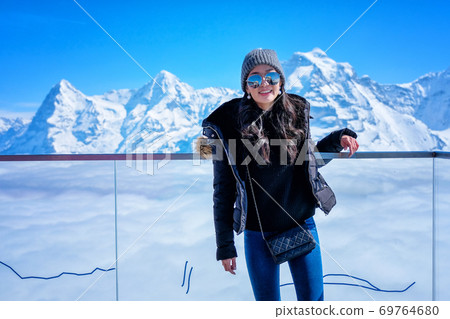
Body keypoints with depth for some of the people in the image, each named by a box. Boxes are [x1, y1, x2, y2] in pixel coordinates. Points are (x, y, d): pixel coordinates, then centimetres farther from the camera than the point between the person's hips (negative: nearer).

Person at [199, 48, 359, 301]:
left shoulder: (297, 112, -2)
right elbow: (223, 190, -6)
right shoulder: (228, 125, -11)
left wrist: (338, 139, -4)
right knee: (267, 301, 13)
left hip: (302, 224, 2)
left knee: (313, 299, 10)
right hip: (258, 234, -2)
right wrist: (225, 246, -5)